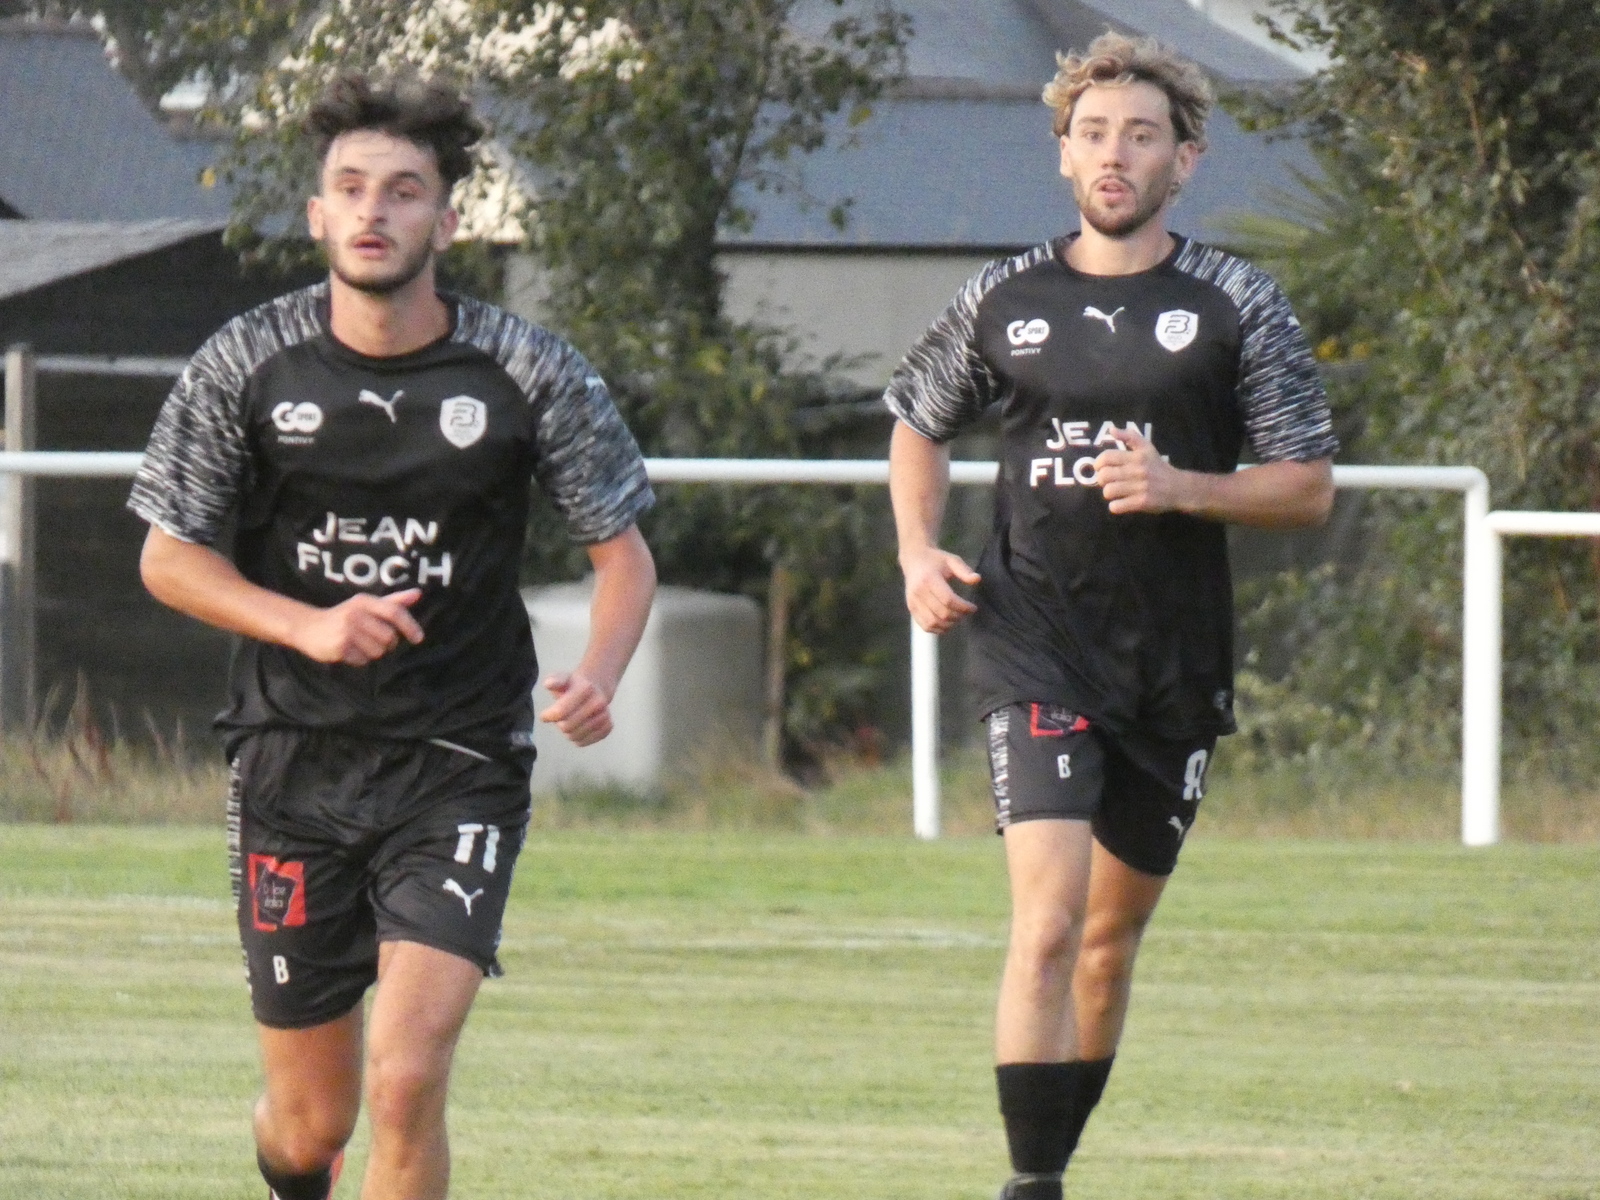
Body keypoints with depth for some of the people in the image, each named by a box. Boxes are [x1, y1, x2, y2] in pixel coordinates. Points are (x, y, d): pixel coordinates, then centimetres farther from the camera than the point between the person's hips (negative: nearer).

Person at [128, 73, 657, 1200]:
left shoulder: (533, 375, -5)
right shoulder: (245, 368, -3)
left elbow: (625, 555, 4)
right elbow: (168, 557, 4)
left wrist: (599, 675, -16)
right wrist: (307, 626, -14)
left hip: (460, 768, -1)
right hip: (294, 759, 1)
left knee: (406, 1085, -19)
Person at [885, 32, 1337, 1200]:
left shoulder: (1236, 304, 0)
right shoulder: (1006, 300, 4)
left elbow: (1309, 488, 0)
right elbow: (919, 424, 22)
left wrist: (1181, 489, -17)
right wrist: (919, 553, 6)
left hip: (1176, 658, 1)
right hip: (1036, 643, -1)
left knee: (1112, 933, 12)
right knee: (1048, 920, -18)